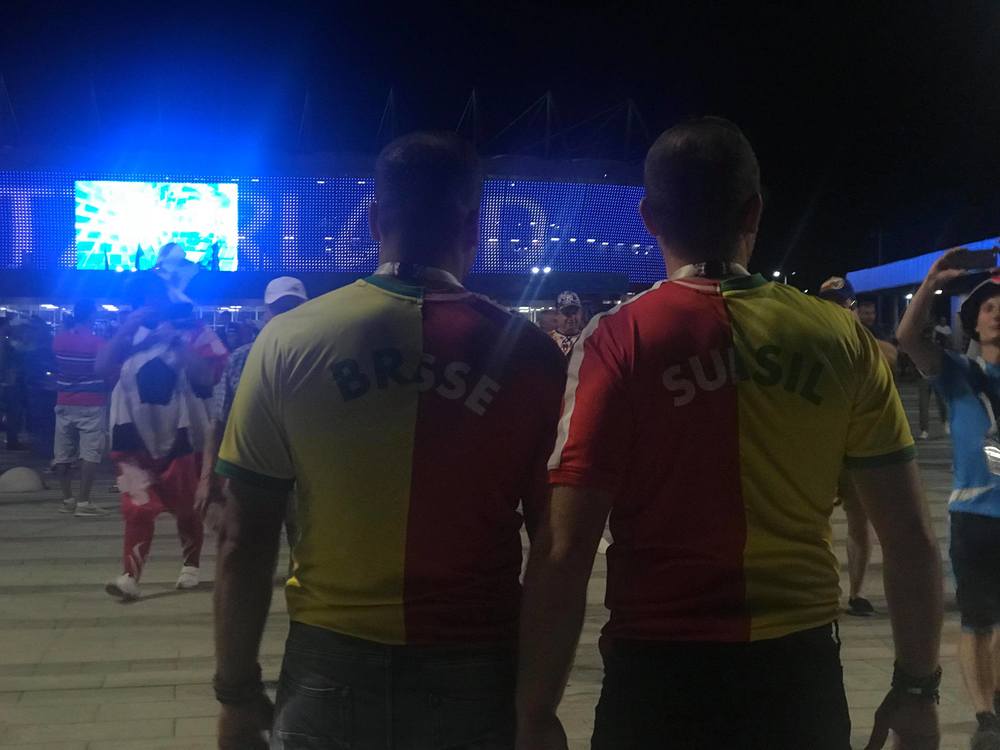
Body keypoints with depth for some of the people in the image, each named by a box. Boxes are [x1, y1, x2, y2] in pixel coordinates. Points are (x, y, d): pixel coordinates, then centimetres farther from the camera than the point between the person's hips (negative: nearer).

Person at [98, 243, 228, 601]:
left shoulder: (195, 332, -4)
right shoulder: (131, 334, 6)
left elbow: (206, 377, -16)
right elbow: (103, 366, -9)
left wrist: (176, 341, -20)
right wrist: (129, 326, -14)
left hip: (180, 434, -1)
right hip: (137, 434, 2)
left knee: (186, 507, 12)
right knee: (138, 507, -6)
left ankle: (191, 565, 31)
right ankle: (130, 576, -6)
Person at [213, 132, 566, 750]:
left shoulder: (289, 342, -7)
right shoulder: (528, 352, -7)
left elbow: (244, 541, -5)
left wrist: (237, 690, 5)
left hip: (332, 667, 0)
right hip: (473, 673, 0)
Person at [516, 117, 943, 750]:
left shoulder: (620, 340, -10)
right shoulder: (843, 338, -2)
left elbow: (564, 550, -15)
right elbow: (912, 537, 0)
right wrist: (917, 685, 12)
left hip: (662, 673, -2)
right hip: (802, 673, 3)